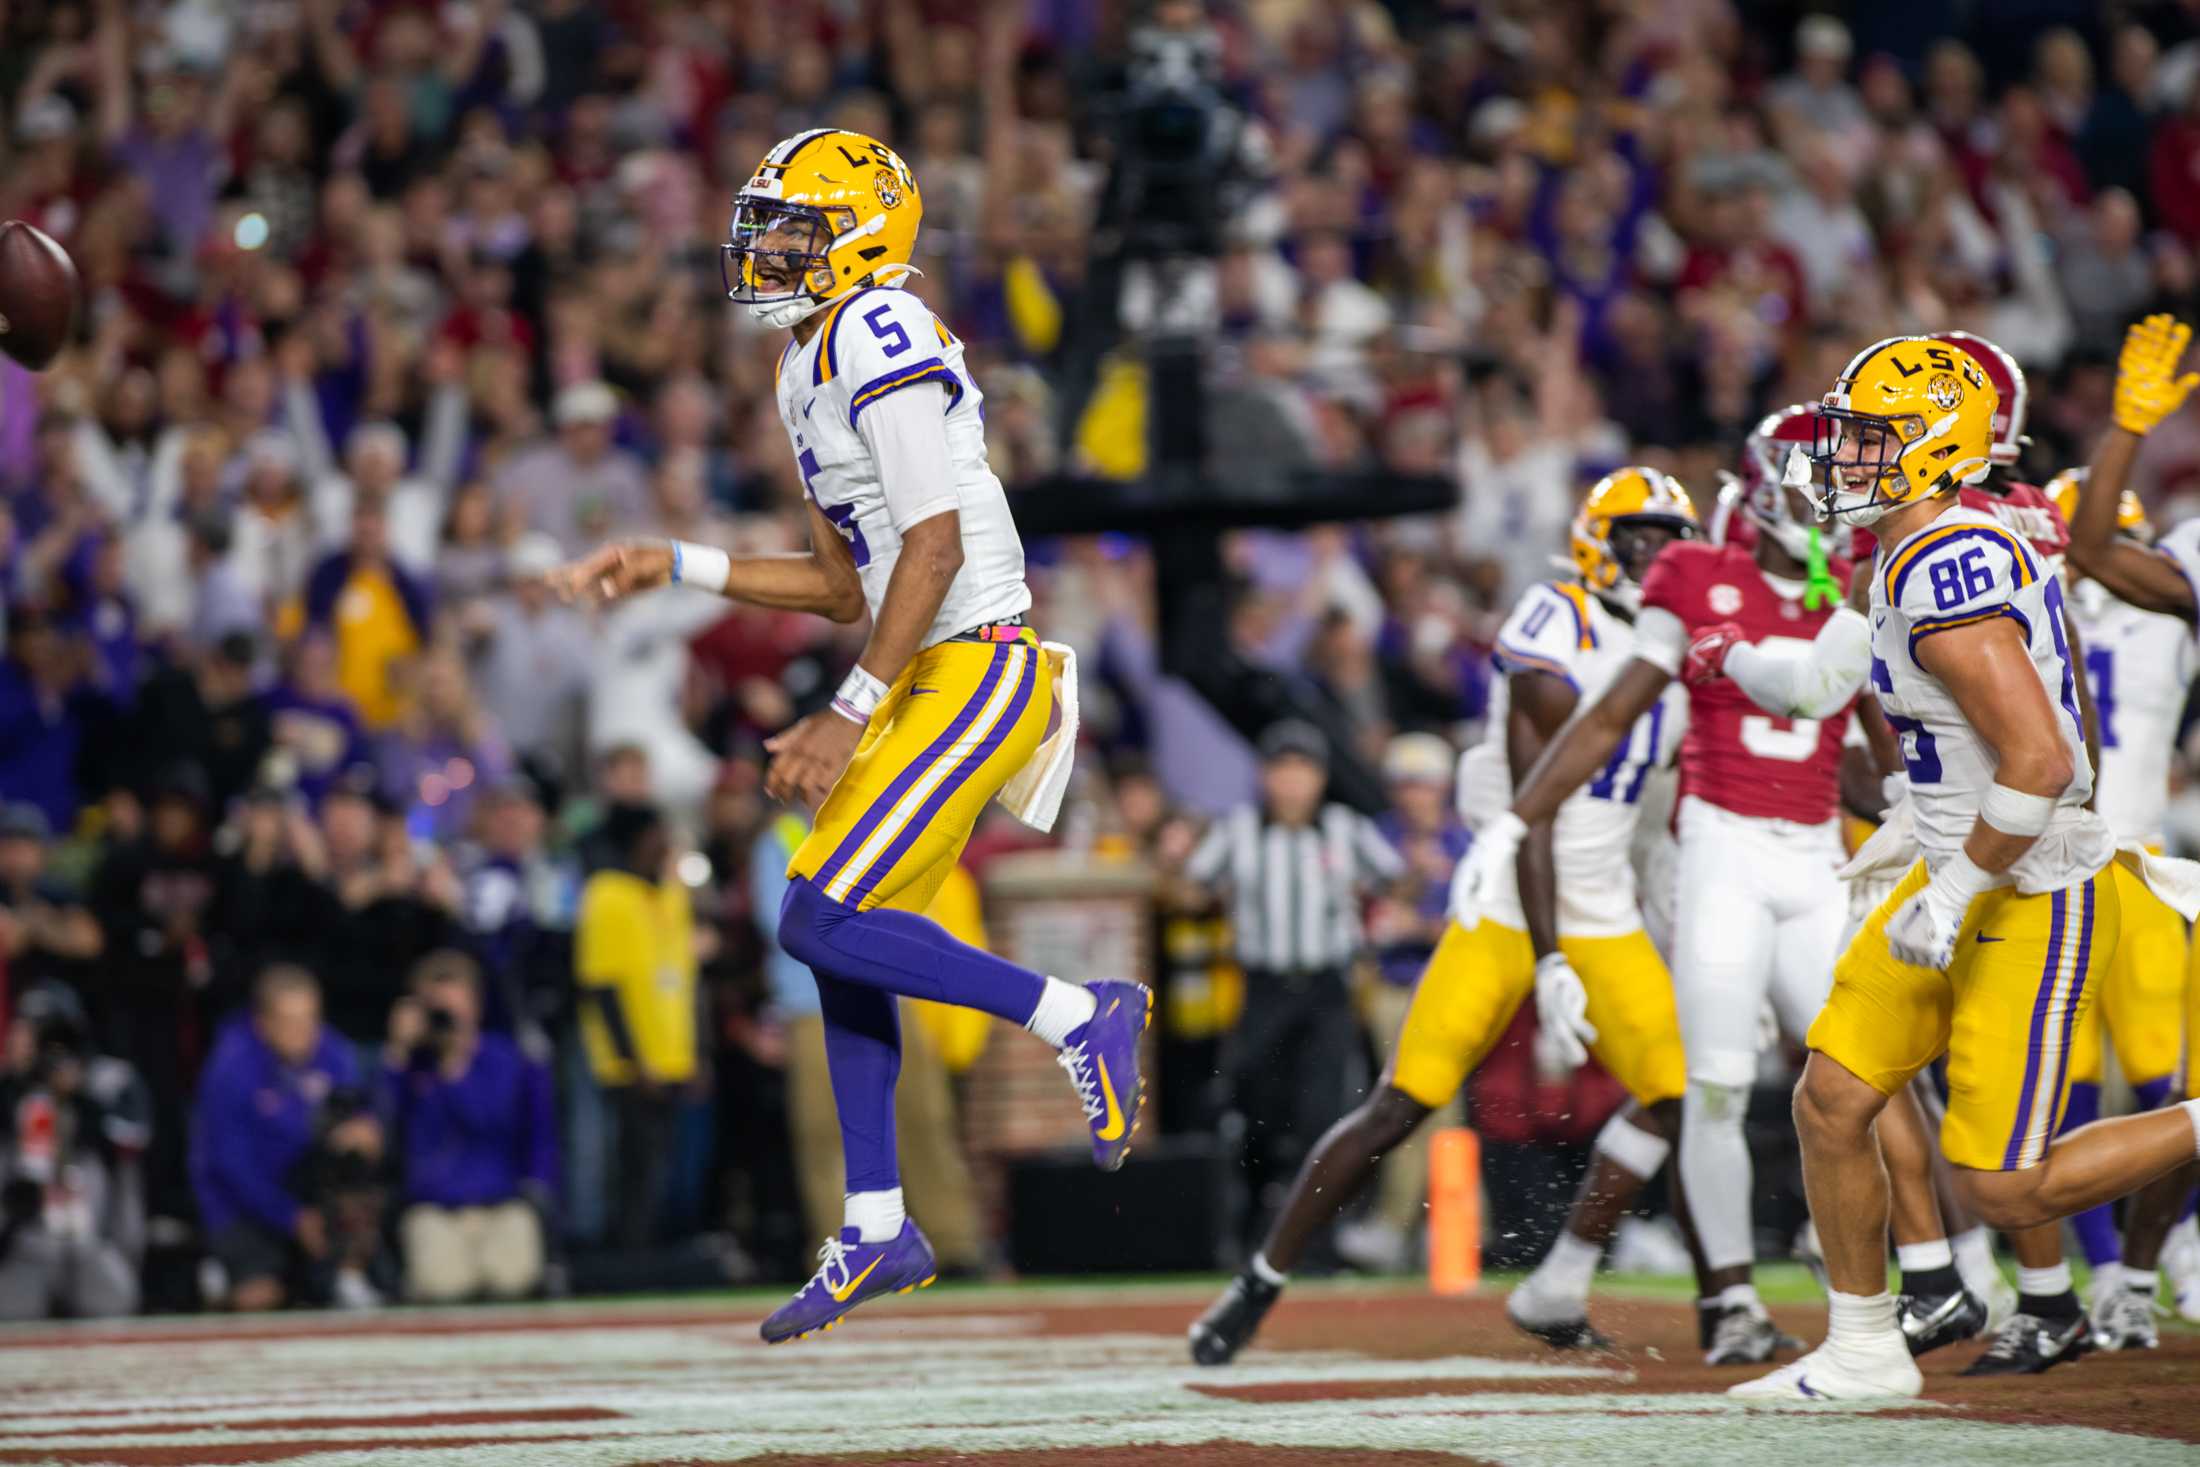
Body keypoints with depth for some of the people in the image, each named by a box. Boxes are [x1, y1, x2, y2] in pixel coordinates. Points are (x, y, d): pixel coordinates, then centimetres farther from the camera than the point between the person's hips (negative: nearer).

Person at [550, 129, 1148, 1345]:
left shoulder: (878, 342, -14)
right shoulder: (814, 367, 17)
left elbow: (934, 548, -21)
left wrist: (847, 717, -21)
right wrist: (676, 567, 18)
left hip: (977, 674, -10)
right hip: (927, 681, 10)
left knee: (823, 921, -15)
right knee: (840, 936, 9)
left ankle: (1078, 1016, -5)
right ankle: (876, 1230, 15)